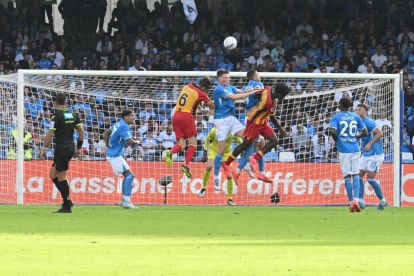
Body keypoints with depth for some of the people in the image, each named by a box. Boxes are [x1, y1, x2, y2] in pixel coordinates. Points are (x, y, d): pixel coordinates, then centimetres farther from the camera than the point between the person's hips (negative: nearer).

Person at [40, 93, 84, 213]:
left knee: (61, 177, -3)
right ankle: (67, 201, 10)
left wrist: (43, 149, -7)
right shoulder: (73, 115, 10)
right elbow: (81, 131, 9)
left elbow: (50, 134, -14)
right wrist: (78, 148, 15)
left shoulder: (56, 115, -10)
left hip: (61, 148, -7)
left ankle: (67, 206, -4)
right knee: (53, 174, 16)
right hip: (70, 147, 7)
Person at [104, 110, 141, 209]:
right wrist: (137, 142, -4)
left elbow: (106, 133, 21)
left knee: (127, 175, 15)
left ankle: (124, 200, 17)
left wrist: (109, 146, 20)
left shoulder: (118, 124, 12)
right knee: (129, 175, -12)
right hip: (115, 155, -10)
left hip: (111, 152, 10)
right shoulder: (124, 126, -17)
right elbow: (129, 141, -24)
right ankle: (127, 201, -17)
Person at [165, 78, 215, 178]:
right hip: (187, 116, -6)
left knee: (181, 143, 6)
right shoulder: (200, 93, -5)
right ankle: (186, 164, -12)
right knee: (193, 142, 4)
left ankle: (170, 152, -25)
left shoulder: (187, 87, 11)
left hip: (176, 116, 6)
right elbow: (212, 106, 5)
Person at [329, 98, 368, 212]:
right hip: (355, 149, 2)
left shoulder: (336, 117, -2)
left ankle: (351, 203, 0)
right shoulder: (356, 117, 7)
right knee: (356, 175, 7)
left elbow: (333, 131, -16)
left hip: (343, 150, -2)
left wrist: (336, 140, 3)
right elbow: (365, 132, 7)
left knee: (347, 176, 2)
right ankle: (356, 199, -11)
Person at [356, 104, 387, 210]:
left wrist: (370, 144, -25)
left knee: (371, 177, -10)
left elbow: (380, 133, -22)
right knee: (359, 175, 0)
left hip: (375, 154, -9)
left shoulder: (368, 122, -14)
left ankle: (382, 201, 4)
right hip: (365, 154, 9)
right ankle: (361, 201, -1)